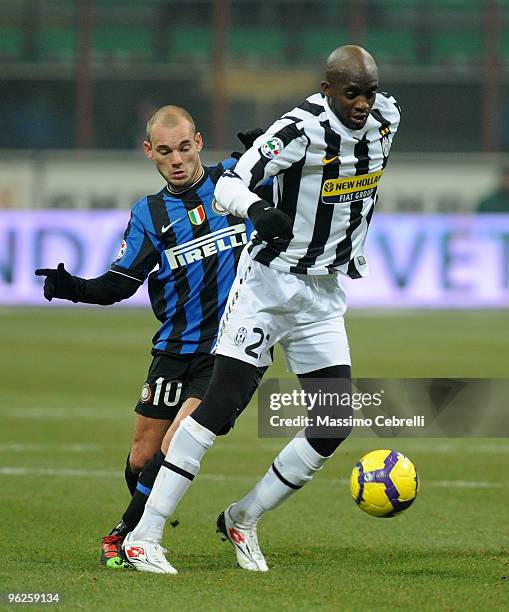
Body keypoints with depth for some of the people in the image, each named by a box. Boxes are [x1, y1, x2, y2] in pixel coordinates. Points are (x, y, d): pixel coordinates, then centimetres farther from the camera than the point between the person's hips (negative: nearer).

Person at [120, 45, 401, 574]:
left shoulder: (385, 120, 0)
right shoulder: (301, 129, -20)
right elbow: (229, 185, -31)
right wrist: (256, 208, -52)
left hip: (324, 299, 6)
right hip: (268, 285, -6)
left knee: (336, 422, -1)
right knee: (222, 402, -13)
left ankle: (243, 519, 17)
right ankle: (143, 536, -9)